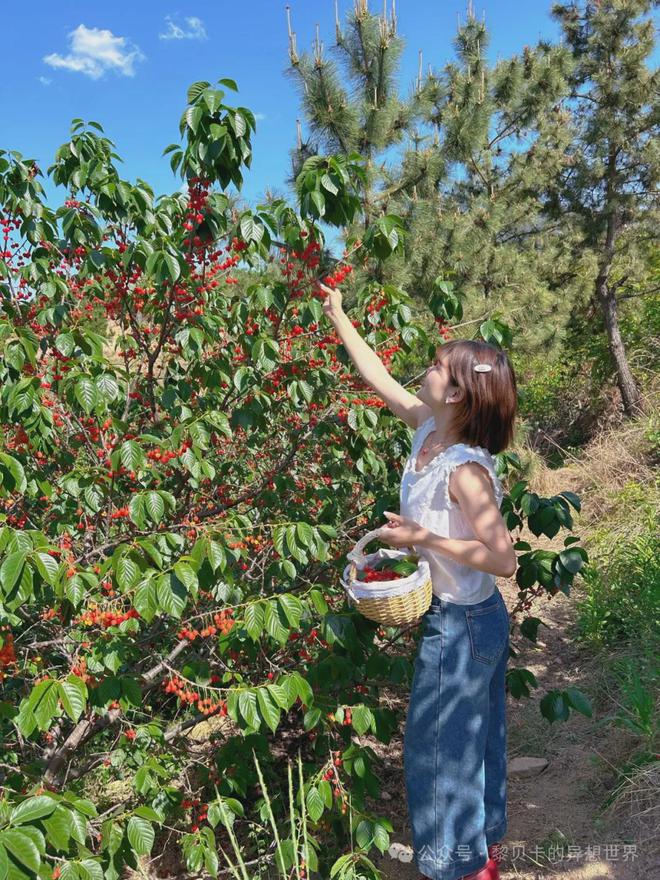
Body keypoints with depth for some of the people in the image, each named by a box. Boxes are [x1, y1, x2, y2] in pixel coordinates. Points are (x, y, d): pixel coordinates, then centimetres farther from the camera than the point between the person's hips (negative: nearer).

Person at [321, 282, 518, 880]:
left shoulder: (465, 469, -29)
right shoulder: (430, 428, -5)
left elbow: (503, 560, -28)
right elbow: (380, 378, 6)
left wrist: (426, 538, -27)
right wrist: (339, 319, 11)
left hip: (461, 626, -8)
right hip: (474, 619, 9)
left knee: (441, 746, 11)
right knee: (476, 739, 25)